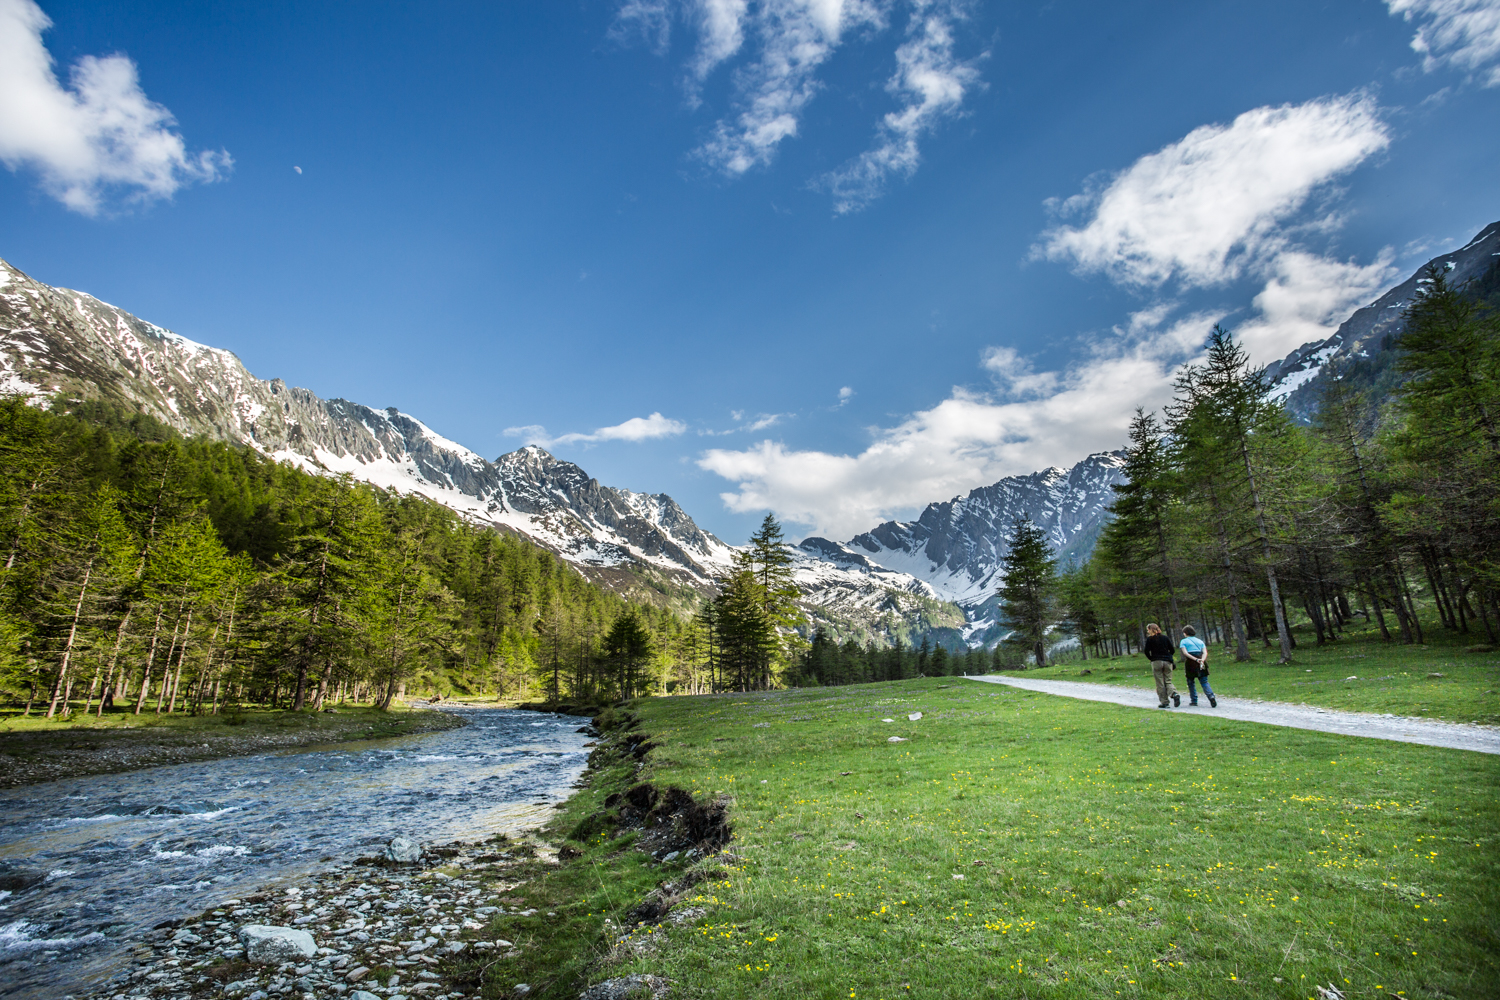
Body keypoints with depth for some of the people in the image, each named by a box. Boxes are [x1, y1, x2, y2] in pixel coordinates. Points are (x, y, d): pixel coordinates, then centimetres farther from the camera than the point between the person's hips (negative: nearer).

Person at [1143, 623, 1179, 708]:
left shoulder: (1150, 639, 0)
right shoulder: (1165, 638, 10)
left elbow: (1147, 652, -4)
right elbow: (1172, 650, 8)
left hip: (1156, 662, -4)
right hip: (1167, 662, 4)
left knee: (1160, 683, 1)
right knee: (1168, 681, 8)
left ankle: (1164, 702, 1)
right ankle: (1175, 694, -20)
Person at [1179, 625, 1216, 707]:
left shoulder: (1183, 641, 7)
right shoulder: (1200, 641, 18)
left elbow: (1185, 653, -9)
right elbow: (1205, 652, 3)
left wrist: (1195, 659, -14)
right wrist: (1202, 660, -11)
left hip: (1190, 662, -3)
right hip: (1201, 663, 3)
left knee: (1191, 682, 10)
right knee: (1204, 682, 1)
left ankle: (1194, 700, 10)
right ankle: (1211, 696, -22)